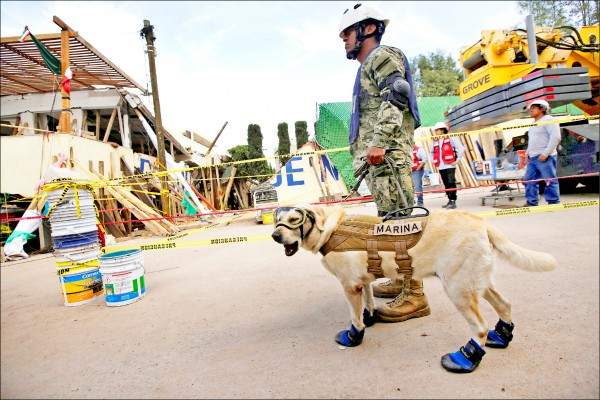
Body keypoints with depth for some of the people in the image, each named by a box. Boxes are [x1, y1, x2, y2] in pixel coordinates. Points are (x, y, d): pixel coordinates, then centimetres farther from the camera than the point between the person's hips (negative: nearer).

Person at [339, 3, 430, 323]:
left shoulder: (381, 56, 2)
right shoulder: (368, 66, 31)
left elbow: (395, 98, -15)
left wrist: (379, 142, -24)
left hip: (386, 153, -10)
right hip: (375, 155, 10)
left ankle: (415, 297, -7)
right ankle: (402, 280, 22)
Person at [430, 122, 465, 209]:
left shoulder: (451, 138, 1)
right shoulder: (435, 141, 17)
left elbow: (461, 148, -5)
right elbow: (432, 152, 31)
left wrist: (457, 160, -6)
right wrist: (434, 161, 17)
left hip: (450, 166, -6)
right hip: (441, 167, 6)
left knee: (451, 184, -11)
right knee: (446, 185, 7)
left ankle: (453, 201, -11)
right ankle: (450, 200, 13)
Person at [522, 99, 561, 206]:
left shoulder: (548, 120, -5)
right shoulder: (533, 124, 23)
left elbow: (555, 137, -14)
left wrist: (545, 153, -19)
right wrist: (527, 153, 16)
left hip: (545, 158, -9)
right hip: (532, 158, 9)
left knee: (550, 180, -5)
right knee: (529, 180, 6)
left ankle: (554, 202, 0)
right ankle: (531, 202, 12)